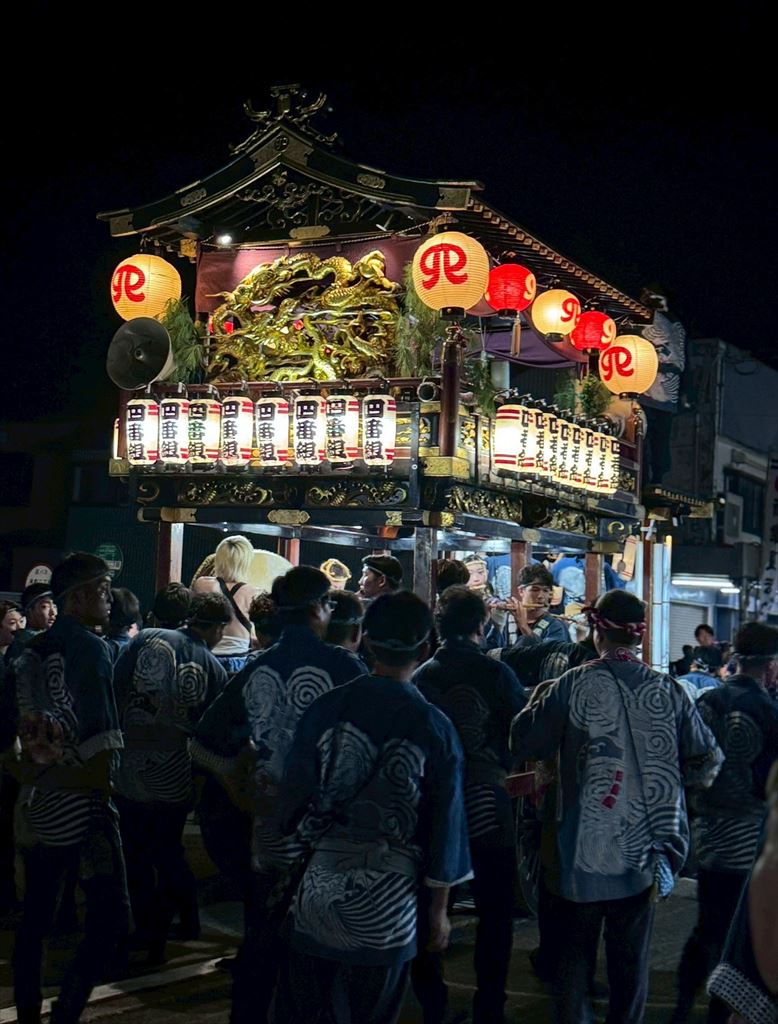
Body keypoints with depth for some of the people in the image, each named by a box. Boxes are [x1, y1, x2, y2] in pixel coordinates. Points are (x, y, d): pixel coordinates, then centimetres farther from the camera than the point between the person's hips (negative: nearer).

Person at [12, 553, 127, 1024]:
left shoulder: (30, 652, 9)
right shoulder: (90, 649, -12)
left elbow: (17, 735, 16)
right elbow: (98, 744, -17)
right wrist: (102, 797, -6)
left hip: (36, 804, 8)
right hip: (80, 806, -8)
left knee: (36, 915, 16)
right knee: (109, 917, -3)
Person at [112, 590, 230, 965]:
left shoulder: (145, 640, -6)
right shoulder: (214, 670, -4)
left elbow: (111, 692, -8)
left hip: (128, 772, 0)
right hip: (175, 780, 1)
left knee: (136, 858, 13)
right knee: (168, 853, 22)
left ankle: (148, 938, 18)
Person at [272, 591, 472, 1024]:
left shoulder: (327, 708, -5)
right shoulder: (434, 727, -8)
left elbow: (294, 794, 2)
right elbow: (446, 822, -2)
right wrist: (439, 910, 8)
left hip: (320, 888, 1)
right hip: (388, 903, -1)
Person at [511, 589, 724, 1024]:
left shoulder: (573, 686, -14)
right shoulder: (668, 691, -6)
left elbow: (525, 743, -7)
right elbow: (708, 763, -1)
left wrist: (539, 699, 10)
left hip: (583, 853, -2)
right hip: (644, 854, 2)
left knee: (575, 954, 14)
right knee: (631, 957, 15)